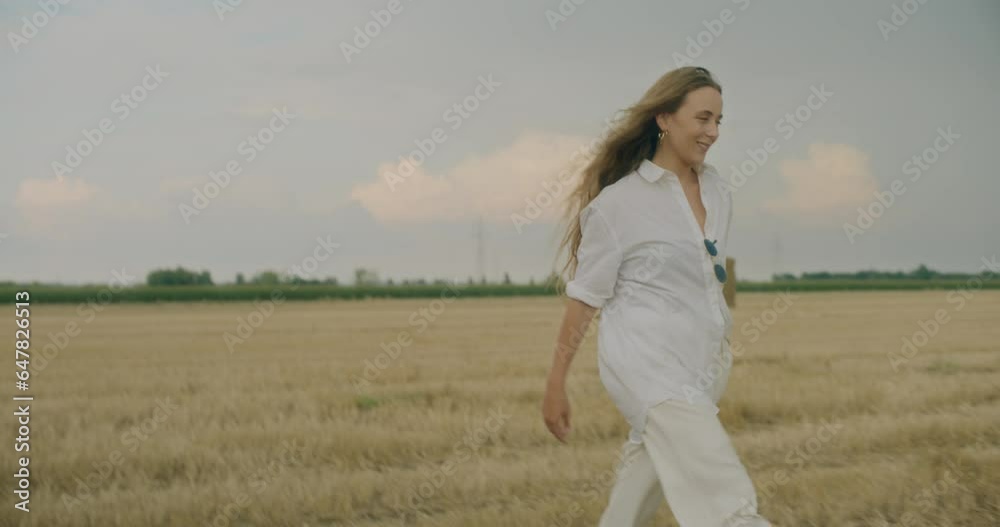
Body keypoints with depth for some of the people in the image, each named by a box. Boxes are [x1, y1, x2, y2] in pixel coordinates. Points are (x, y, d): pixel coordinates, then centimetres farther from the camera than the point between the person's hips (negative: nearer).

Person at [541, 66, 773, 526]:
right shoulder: (618, 202, -5)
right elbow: (584, 297, -2)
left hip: (702, 367, 7)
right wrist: (555, 384, -1)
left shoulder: (718, 194, 12)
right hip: (648, 362, -7)